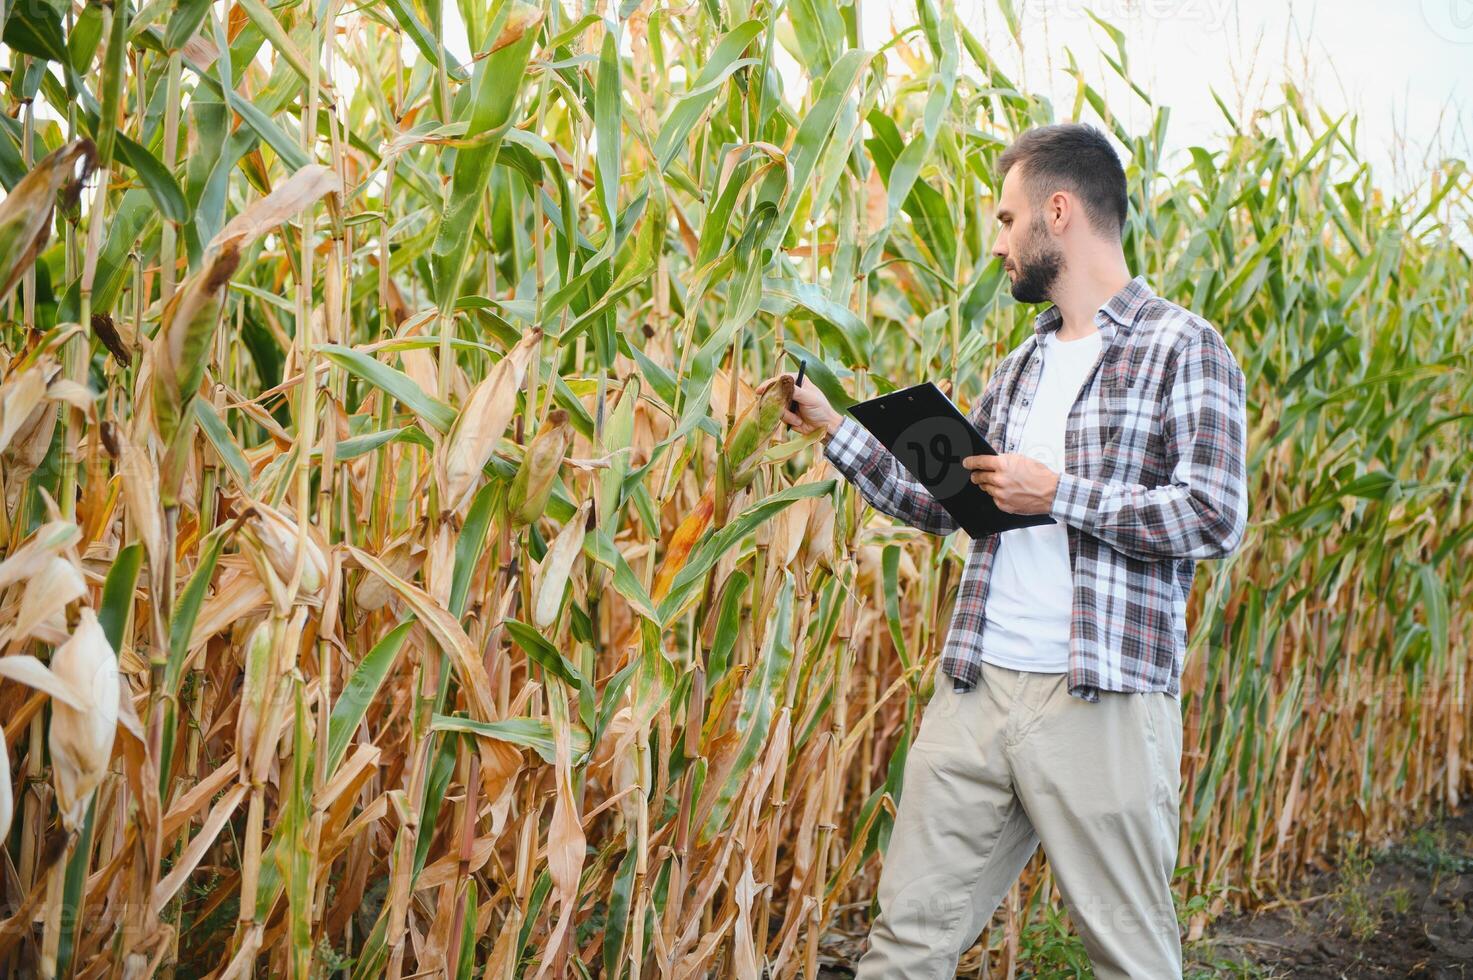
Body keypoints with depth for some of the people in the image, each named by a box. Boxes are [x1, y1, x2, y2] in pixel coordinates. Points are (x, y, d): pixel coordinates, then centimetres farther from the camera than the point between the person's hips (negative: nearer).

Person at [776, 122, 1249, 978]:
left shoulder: (1182, 348, -4)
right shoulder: (1026, 363, 19)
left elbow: (1215, 518, -14)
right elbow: (941, 501, 21)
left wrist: (1057, 494, -13)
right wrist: (834, 429, 18)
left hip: (1104, 705, -6)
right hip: (977, 690, 6)